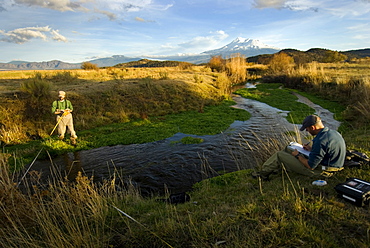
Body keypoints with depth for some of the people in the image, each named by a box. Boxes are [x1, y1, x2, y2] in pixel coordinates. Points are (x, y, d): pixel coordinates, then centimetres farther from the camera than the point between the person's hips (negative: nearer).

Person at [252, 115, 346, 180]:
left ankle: (263, 174, 14)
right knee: (287, 149, 16)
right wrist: (311, 149, 9)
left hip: (317, 171, -10)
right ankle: (274, 169, 26)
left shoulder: (320, 141, -31)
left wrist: (298, 156, -9)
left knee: (279, 155, -4)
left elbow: (310, 166, -26)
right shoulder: (333, 132, 1)